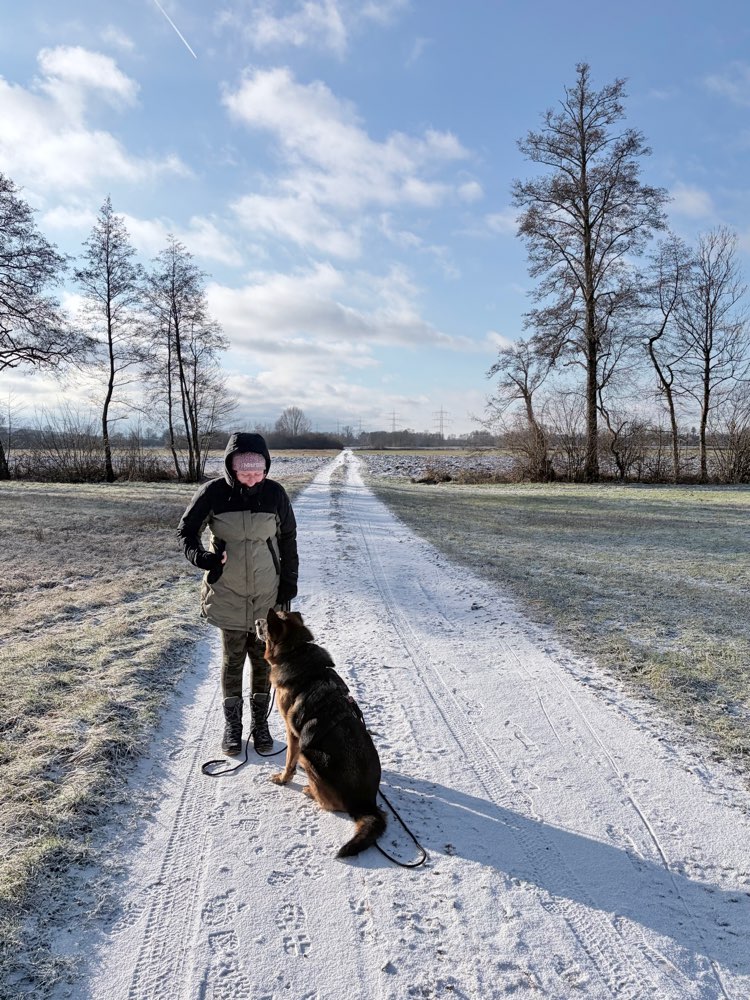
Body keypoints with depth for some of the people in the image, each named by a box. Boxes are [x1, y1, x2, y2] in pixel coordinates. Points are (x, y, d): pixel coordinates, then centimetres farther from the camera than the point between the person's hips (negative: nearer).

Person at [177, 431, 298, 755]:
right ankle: (232, 723, 27)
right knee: (232, 659, 10)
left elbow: (288, 539, 3)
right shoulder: (213, 493, -13)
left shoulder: (275, 493, -9)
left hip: (267, 594, 1)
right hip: (228, 593, -1)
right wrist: (200, 555, -21)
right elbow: (186, 530, -1)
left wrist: (289, 580, 1)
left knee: (263, 658, 10)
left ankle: (260, 721, 27)